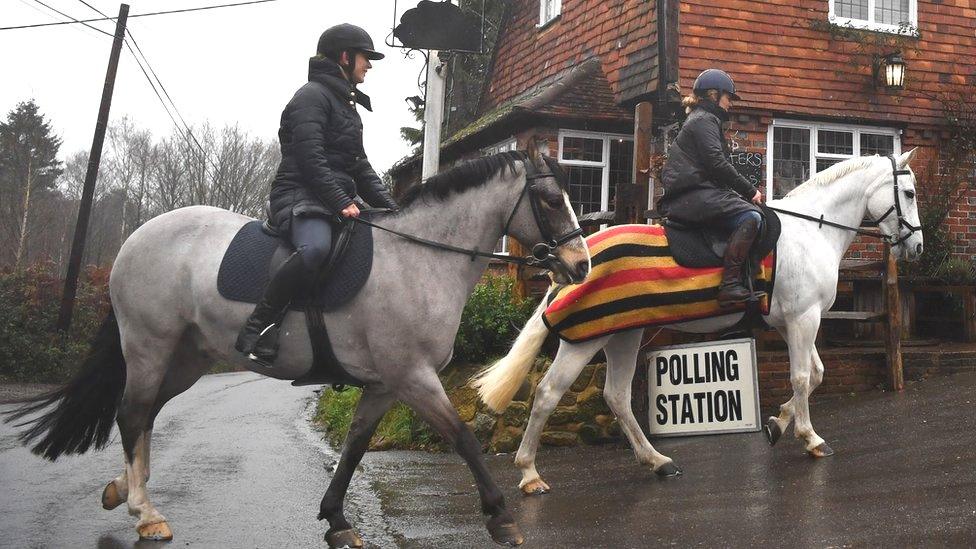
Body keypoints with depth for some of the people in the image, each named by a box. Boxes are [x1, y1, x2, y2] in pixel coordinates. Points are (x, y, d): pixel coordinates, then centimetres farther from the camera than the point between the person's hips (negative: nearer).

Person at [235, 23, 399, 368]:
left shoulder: (345, 105, 27)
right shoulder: (313, 96, -3)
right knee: (316, 247, -40)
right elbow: (309, 158, -16)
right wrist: (341, 202, -24)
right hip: (300, 197, -10)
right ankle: (257, 328, -32)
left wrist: (392, 210, 14)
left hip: (336, 202, 10)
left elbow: (360, 168, 25)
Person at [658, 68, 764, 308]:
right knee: (750, 216, -25)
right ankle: (730, 285, -34)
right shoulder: (704, 120, -3)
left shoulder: (704, 120, 29)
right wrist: (750, 191, -8)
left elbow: (714, 167, 27)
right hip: (694, 196, -11)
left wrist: (745, 191, 17)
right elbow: (717, 164, -14)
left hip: (690, 196, 11)